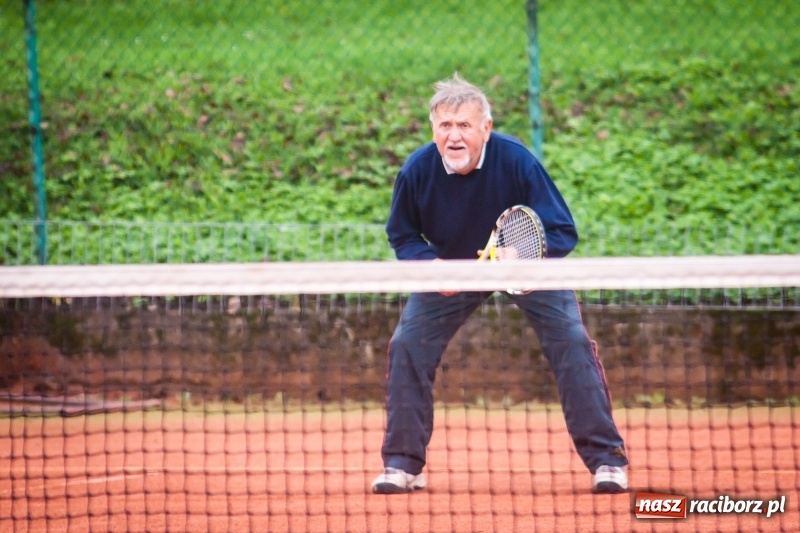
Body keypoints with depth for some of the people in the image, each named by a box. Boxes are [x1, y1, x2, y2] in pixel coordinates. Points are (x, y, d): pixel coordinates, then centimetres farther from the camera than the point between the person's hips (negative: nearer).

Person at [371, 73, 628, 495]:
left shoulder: (516, 161, -32)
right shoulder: (417, 172, -25)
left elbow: (562, 232, -27)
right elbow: (402, 235, -6)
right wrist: (429, 264, -26)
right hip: (451, 268, 2)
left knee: (572, 342, -16)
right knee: (407, 346, -8)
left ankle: (606, 459, -5)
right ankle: (403, 464, 6)